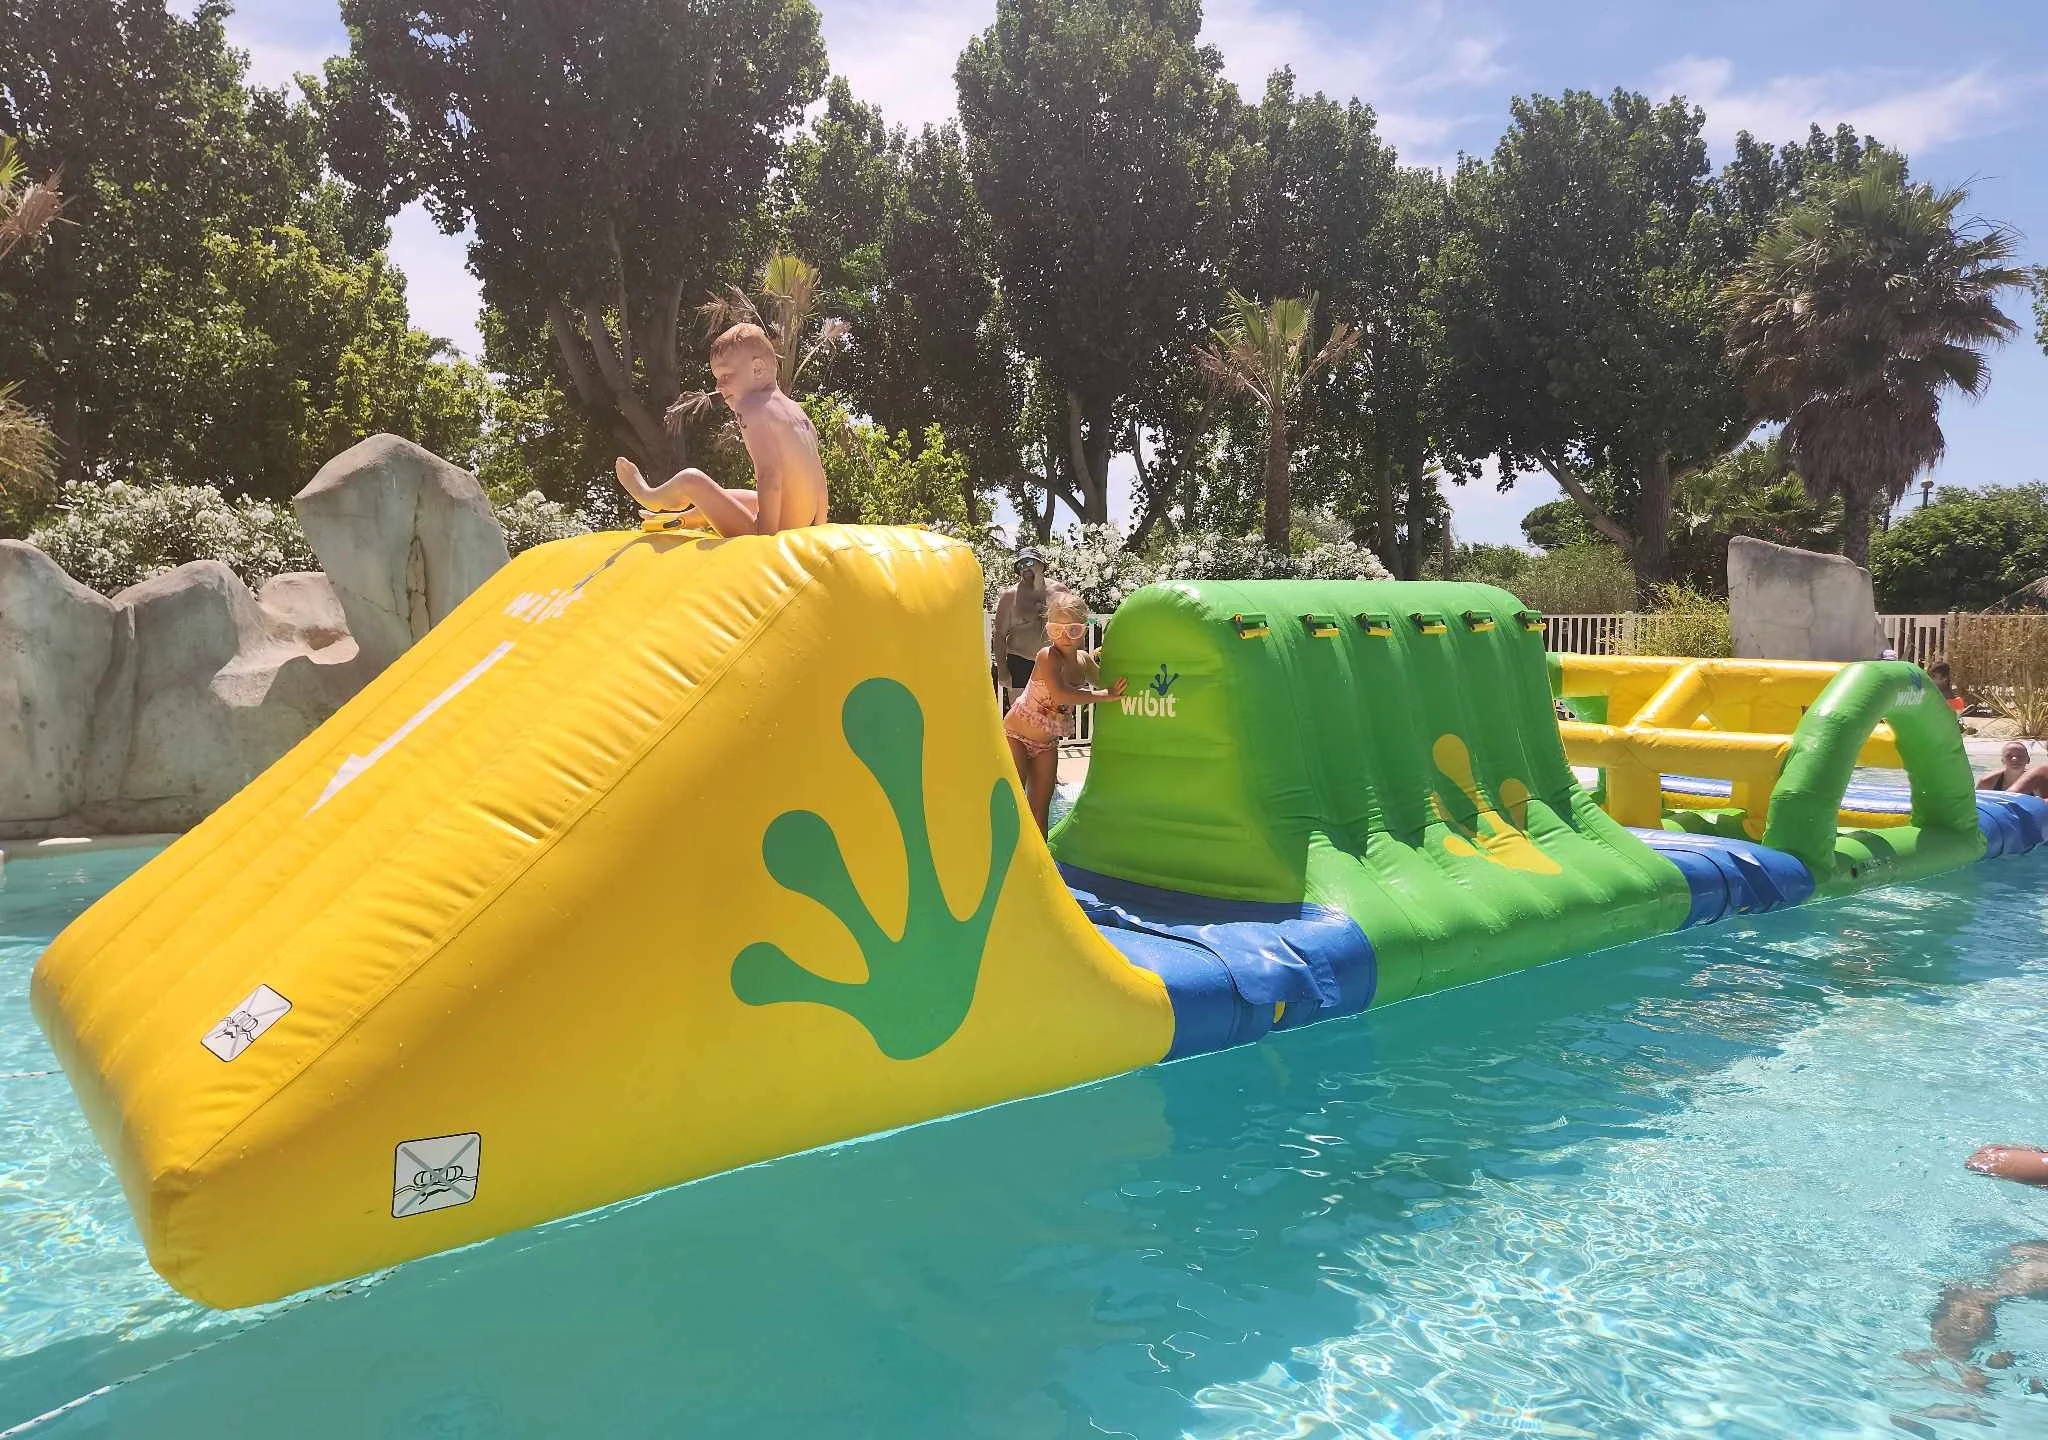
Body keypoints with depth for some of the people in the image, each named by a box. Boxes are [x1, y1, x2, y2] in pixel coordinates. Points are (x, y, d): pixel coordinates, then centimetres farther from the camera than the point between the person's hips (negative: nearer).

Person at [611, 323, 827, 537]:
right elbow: (818, 476, 15)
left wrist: (765, 537, -23)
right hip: (800, 532, 9)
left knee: (690, 480, 5)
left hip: (775, 535, -9)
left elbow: (769, 475, -25)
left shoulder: (751, 406, -13)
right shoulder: (795, 409, 13)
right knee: (728, 496, 35)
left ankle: (652, 498, 37)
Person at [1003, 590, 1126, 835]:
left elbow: (1104, 683, 17)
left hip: (1047, 743, 6)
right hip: (1016, 734, -6)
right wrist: (1105, 695, -36)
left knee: (1041, 805, 9)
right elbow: (1060, 695, -39)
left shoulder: (1084, 660, -3)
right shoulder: (1047, 656, -23)